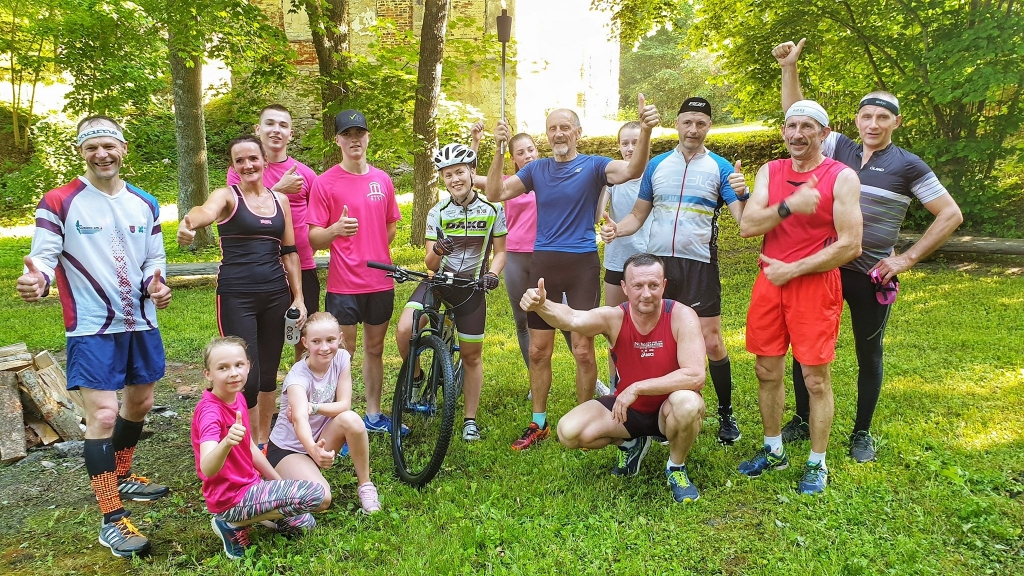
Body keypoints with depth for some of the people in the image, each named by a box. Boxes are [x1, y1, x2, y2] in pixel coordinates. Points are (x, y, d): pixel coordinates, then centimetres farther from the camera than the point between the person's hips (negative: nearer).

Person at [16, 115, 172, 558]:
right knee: (103, 414, -9)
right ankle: (111, 520, 0)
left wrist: (157, 285, -9)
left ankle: (121, 478, 42)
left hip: (141, 323, 6)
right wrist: (36, 280, -35)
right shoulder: (59, 202, -7)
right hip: (92, 328, -6)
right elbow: (44, 257, -12)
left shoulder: (145, 205, 7)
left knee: (139, 404, 18)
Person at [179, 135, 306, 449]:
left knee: (268, 373, 13)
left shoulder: (280, 200, 11)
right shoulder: (227, 196, -2)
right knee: (247, 377, -7)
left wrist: (298, 297, 7)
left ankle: (263, 440, 28)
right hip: (236, 296, -4)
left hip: (276, 295, 4)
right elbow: (207, 211, -27)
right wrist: (188, 222, -50)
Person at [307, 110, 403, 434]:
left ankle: (374, 416, 28)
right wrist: (336, 229, -27)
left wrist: (375, 256, 9)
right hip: (343, 284, -5)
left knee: (375, 349, 15)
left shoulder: (383, 180, 7)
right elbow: (313, 238, -8)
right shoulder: (325, 183, -6)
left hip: (380, 281, 5)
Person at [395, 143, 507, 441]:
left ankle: (470, 419, 22)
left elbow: (500, 251, 3)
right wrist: (437, 251, -28)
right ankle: (416, 379, 6)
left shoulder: (492, 210, -5)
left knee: (472, 355, 7)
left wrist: (492, 273, -19)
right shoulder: (438, 212, -3)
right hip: (439, 280, 1)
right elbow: (430, 264, -4)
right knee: (404, 330, -23)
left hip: (471, 286, 0)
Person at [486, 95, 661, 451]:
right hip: (543, 264, 3)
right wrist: (499, 151, -11)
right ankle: (538, 424, 21)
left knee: (583, 350, -1)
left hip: (582, 265, -3)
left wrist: (645, 131, -37)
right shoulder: (537, 169, 9)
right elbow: (494, 194, 1)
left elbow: (632, 170, -19)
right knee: (538, 350, 8)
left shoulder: (593, 166, -1)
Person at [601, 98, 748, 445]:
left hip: (699, 265, -3)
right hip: (658, 262, 3)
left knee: (712, 342, -3)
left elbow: (744, 219, -7)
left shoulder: (720, 168, 1)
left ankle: (726, 413, 15)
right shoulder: (657, 165, 9)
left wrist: (742, 194, -27)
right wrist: (616, 228, -8)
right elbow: (639, 214, 13)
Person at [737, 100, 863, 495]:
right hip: (769, 281, 5)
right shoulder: (770, 172, 7)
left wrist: (792, 269, -12)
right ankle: (773, 451, 28)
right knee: (767, 372, 11)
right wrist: (789, 206, -21)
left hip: (814, 285, -4)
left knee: (816, 379, 2)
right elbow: (747, 226, -6)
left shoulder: (842, 178, -6)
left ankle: (817, 464, 17)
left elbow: (850, 246, -12)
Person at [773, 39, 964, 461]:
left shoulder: (908, 166, -5)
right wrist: (789, 68, -6)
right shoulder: (840, 149, 3)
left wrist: (907, 259, -9)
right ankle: (803, 419, 27)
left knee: (869, 355, 10)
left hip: (871, 276, -3)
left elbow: (951, 215, -3)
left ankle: (861, 434, 26)